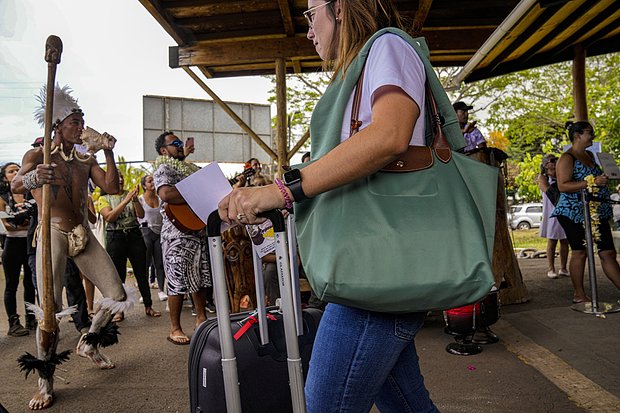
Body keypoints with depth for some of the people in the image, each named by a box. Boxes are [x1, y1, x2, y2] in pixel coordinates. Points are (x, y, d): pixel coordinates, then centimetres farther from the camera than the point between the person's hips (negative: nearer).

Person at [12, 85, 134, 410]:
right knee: (50, 310, -9)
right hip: (53, 234, -4)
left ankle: (88, 343, 26)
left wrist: (108, 153, -5)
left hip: (83, 235, 5)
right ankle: (45, 382, 6)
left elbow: (112, 187, 2)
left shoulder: (86, 160, 13)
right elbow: (15, 186, -18)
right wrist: (31, 178, -41)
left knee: (117, 297, 0)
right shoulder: (38, 155, 0)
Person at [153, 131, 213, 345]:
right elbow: (166, 194, -25)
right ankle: (175, 329, 7)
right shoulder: (163, 169, -5)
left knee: (202, 276, 13)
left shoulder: (190, 168, 22)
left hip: (200, 229, 8)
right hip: (178, 233, -8)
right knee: (179, 281, -4)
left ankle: (201, 318, 26)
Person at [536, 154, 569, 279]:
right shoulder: (542, 177, 3)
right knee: (552, 241, -4)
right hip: (552, 213, -5)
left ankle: (563, 268, 10)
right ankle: (550, 269, 2)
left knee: (565, 241, 3)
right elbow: (548, 190, -13)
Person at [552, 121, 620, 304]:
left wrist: (605, 178, 13)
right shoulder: (567, 158, -9)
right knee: (579, 252, 0)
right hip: (574, 212, -8)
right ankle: (579, 295, 12)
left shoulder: (590, 155, 17)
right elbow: (563, 186, -21)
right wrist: (592, 182, -25)